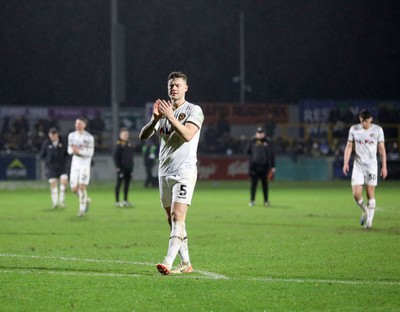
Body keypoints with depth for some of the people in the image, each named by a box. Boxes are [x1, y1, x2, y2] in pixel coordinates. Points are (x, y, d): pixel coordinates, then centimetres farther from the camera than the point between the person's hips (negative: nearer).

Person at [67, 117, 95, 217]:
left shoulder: (89, 137, -8)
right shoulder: (71, 135, 9)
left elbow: (90, 153, -9)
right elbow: (69, 150, 13)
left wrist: (79, 151, -22)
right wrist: (72, 150, -10)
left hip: (85, 163, -5)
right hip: (75, 163, 5)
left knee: (82, 186, -12)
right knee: (74, 189, 0)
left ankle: (82, 209, 0)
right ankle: (86, 200, 28)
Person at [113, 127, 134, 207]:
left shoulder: (130, 145, 13)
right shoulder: (118, 145, -7)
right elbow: (115, 156, -10)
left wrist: (131, 167, 11)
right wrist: (118, 167, -16)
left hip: (128, 168, 7)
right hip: (121, 168, -7)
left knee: (127, 184, 10)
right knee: (119, 183, -2)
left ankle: (125, 201, 19)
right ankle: (117, 201, 2)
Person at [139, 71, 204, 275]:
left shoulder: (193, 110, -2)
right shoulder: (164, 110, 15)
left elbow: (187, 135, -18)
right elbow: (143, 136, 6)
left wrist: (170, 117, -20)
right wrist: (155, 119, -11)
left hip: (184, 172, -7)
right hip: (164, 172, 7)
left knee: (178, 218, -16)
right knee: (172, 220, 7)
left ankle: (168, 262, -25)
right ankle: (185, 264, 14)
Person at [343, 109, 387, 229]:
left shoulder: (378, 130, -2)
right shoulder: (354, 129, 2)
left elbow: (381, 149, 2)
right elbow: (349, 146, 7)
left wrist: (384, 166, -1)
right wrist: (346, 163, -3)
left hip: (371, 165, -1)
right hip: (358, 165, 1)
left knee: (370, 194, -1)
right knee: (356, 194, -8)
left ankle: (369, 220, 9)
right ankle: (365, 211, 20)